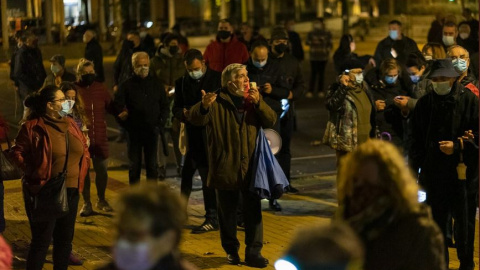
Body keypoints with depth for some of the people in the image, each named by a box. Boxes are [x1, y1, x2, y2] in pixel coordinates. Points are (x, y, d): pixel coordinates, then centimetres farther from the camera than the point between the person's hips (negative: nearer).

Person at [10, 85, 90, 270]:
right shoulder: (32, 127, -10)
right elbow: (17, 152, -7)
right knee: (42, 240, -2)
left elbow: (84, 148, 20)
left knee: (65, 239, 14)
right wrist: (34, 172, -12)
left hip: (71, 191, 7)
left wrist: (81, 170, 7)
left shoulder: (70, 124, 10)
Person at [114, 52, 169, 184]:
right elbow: (118, 107, -1)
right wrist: (128, 126, -11)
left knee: (152, 165, 7)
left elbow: (165, 106, 11)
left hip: (152, 132, 1)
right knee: (134, 166, 5)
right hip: (134, 132, -1)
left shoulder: (156, 84, 7)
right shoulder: (126, 85, 0)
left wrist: (160, 124, -2)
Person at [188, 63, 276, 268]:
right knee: (227, 212, 7)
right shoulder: (217, 102, -2)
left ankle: (253, 252, 5)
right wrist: (204, 106, -38)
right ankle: (231, 250, 20)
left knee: (253, 212, 0)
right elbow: (195, 119, -16)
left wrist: (259, 103, -17)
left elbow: (270, 121, -1)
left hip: (250, 167, 3)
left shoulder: (253, 101, 10)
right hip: (225, 168, -2)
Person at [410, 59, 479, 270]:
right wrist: (414, 168, 7)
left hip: (463, 172, -3)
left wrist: (457, 146, -14)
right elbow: (416, 139, 11)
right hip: (434, 172, 3)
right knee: (436, 221, 9)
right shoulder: (425, 103, 7)